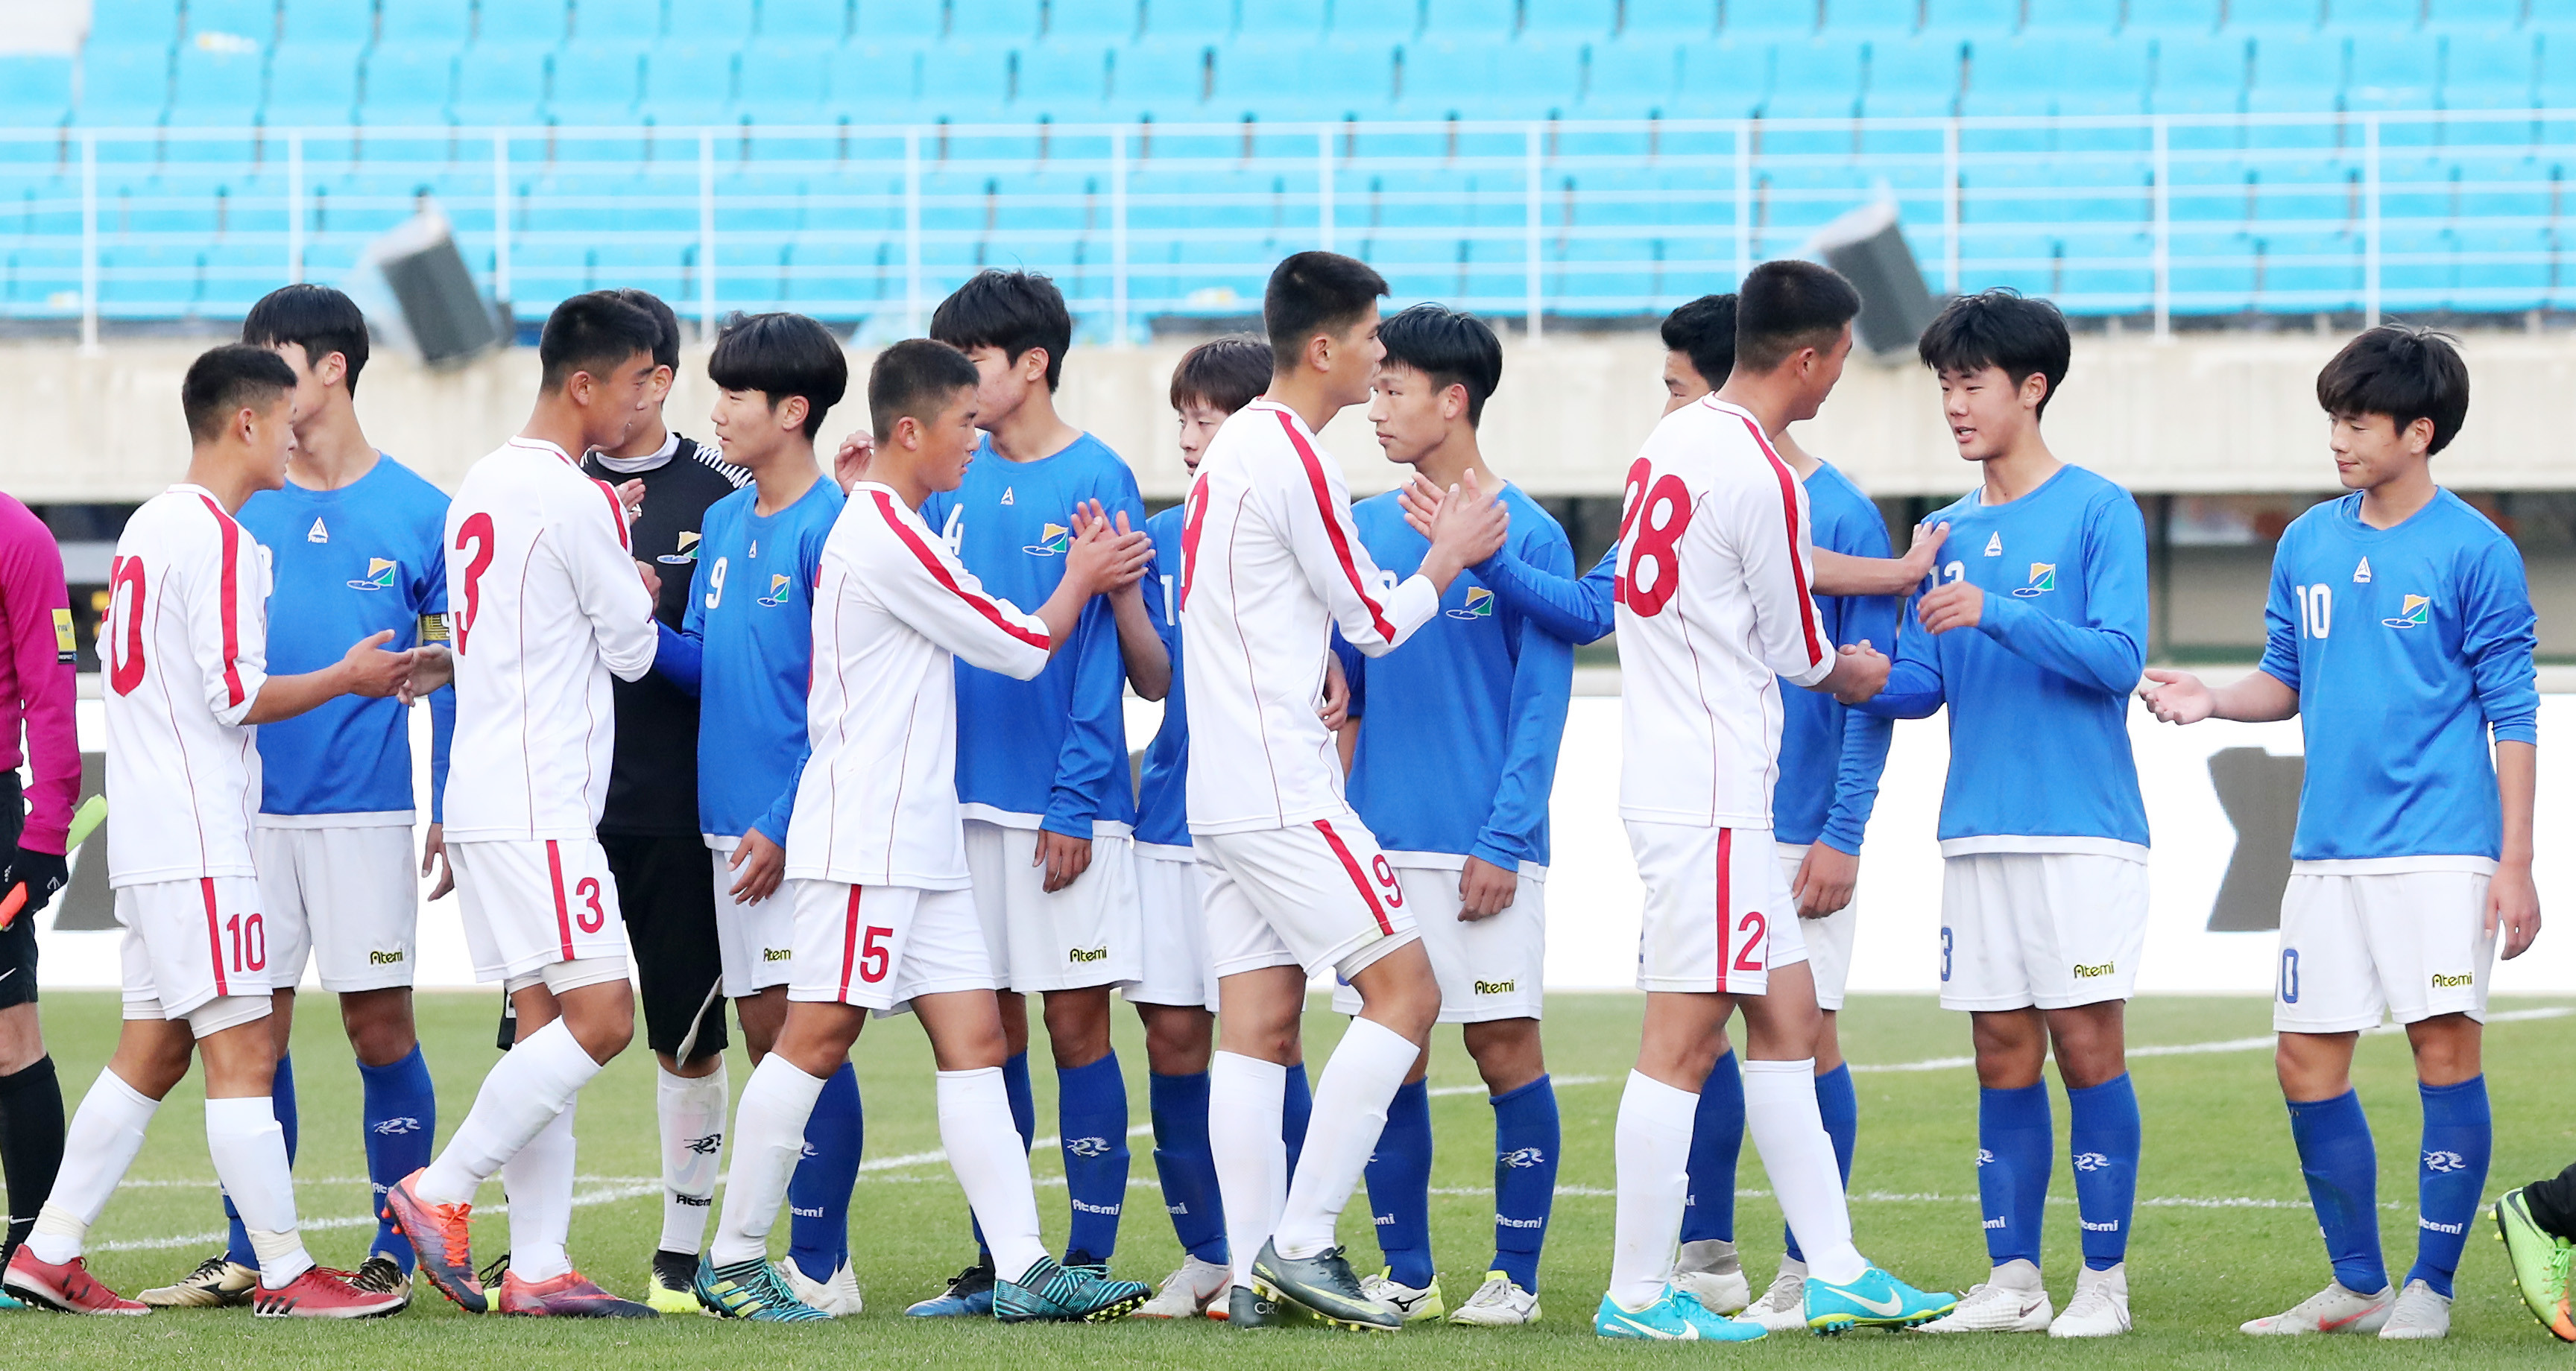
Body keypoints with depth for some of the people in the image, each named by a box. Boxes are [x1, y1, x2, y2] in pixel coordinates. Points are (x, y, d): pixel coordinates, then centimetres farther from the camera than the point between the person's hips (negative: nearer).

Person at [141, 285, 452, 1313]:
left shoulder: (418, 513, 0)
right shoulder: (238, 511, 8)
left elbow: (454, 676, 2)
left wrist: (453, 812, -3)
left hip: (367, 810, -3)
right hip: (252, 804, 3)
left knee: (379, 1025, -2)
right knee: (254, 1030, 4)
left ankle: (395, 1255, 6)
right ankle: (247, 1257, 9)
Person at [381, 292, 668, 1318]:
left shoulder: (483, 485, 16)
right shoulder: (573, 501, -13)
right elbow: (633, 647, -5)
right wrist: (640, 594, 17)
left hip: (487, 798, 10)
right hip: (538, 802, -10)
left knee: (547, 1024, 6)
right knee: (600, 1017, -12)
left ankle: (538, 1267, 2)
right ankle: (441, 1194, -9)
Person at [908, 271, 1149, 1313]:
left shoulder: (1095, 483, -7)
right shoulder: (952, 480, 9)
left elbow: (1105, 650, -10)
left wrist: (1075, 799, -14)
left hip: (1064, 799, -5)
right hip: (967, 796, 5)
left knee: (1075, 1021, -1)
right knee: (989, 1026, 7)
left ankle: (1090, 1257, 4)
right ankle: (997, 1258, 12)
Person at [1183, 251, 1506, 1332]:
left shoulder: (1233, 449, 17)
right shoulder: (1295, 460, -13)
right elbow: (1378, 622, -6)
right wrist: (1448, 555, 10)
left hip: (1221, 788, 10)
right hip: (1284, 789, -10)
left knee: (1256, 1024, 5)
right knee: (1404, 992, -7)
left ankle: (1253, 1272, 1)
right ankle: (1301, 1241, -11)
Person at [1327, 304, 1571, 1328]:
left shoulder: (1527, 536, -4)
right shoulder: (1366, 529, 11)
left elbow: (1542, 704, -7)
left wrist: (1503, 841, -13)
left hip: (1483, 848, -5)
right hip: (1379, 840, 5)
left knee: (1506, 1051, -2)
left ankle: (1516, 1274, 5)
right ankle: (1405, 1275, 11)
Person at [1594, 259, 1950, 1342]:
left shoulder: (1670, 443, 10)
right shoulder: (1762, 478, -16)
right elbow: (1801, 655, -5)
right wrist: (1860, 671, 18)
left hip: (1671, 774, 10)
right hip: (1713, 795, -10)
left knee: (1787, 1020, 12)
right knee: (1684, 1039, -6)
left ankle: (1837, 1274, 14)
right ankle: (1637, 1294, -4)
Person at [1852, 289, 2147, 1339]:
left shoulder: (2098, 513, -3)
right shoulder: (1950, 532, 15)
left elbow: (2117, 656, -13)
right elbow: (1923, 683, 14)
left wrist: (1997, 614, -21)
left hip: (2082, 829, -5)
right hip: (1976, 833, 5)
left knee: (2086, 1046, -5)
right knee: (2003, 1058, 6)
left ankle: (2104, 1280, 0)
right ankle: (2013, 1281, 9)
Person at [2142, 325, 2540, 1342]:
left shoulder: (2474, 552, -5)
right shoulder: (2307, 545, 11)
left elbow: (2512, 714, -4)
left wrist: (2516, 863, -9)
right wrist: (2212, 698, -1)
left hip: (2440, 850, -6)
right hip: (2328, 852, 6)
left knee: (2445, 1050, -6)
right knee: (2308, 1061, 4)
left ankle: (2430, 1286, 3)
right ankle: (2358, 1285, 15)